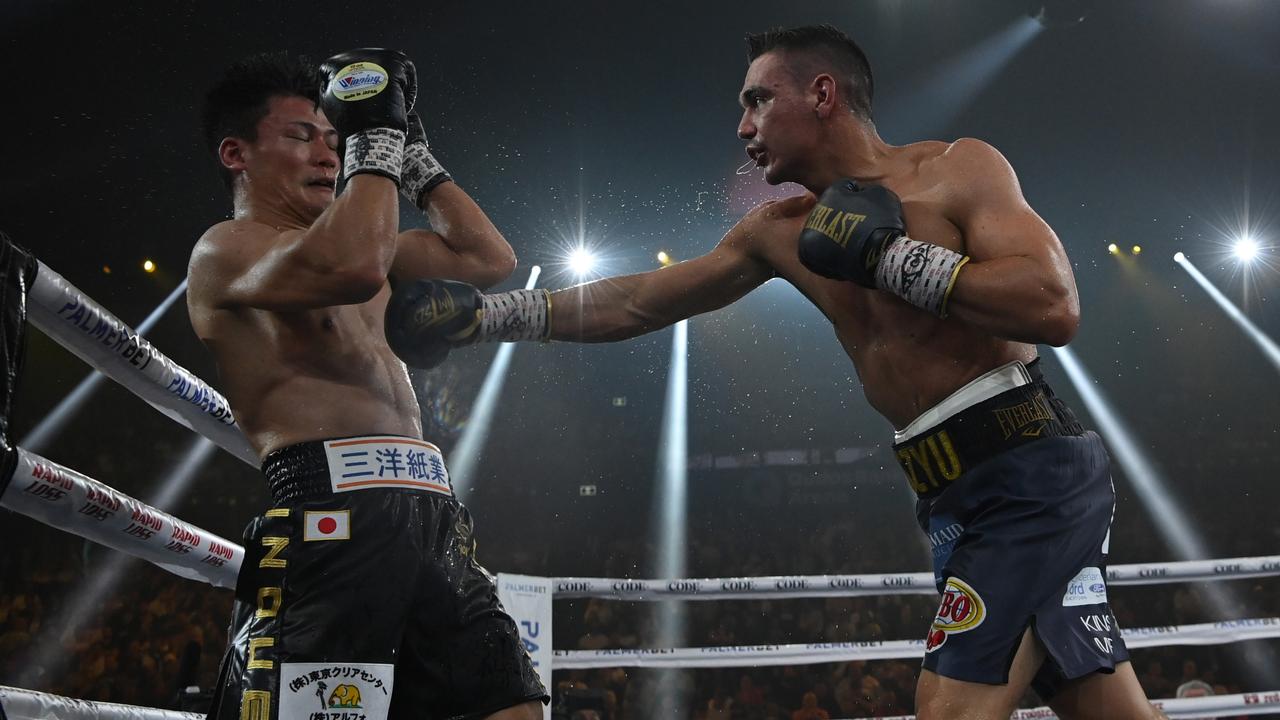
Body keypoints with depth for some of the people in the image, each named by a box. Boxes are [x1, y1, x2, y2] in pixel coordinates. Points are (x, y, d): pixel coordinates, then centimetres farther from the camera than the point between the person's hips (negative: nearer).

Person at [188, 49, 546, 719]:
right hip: (335, 517, -8)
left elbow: (489, 259, 32)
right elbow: (351, 267, -19)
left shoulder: (352, 235, 28)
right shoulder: (226, 250, 2)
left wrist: (413, 152, 27)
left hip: (432, 515, 9)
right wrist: (376, 140, -5)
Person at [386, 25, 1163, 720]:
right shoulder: (783, 233, 16)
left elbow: (1055, 307, -18)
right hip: (958, 496, 7)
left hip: (1032, 471, -7)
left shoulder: (959, 170, -4)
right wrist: (481, 314, 17)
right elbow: (634, 304, 21)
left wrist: (888, 255, -15)